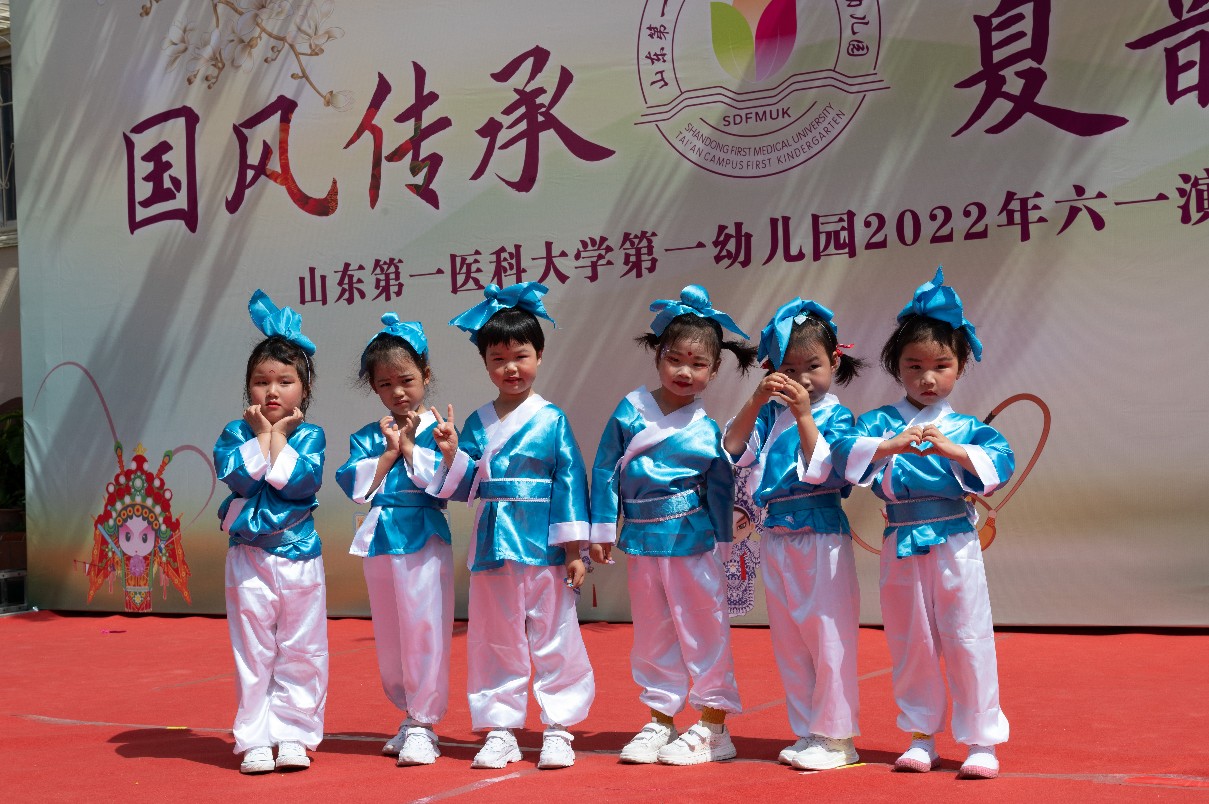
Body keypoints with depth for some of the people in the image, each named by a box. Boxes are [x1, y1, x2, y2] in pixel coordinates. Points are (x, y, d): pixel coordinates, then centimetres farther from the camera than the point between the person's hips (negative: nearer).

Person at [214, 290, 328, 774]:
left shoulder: (310, 436, 1)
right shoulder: (235, 434, 2)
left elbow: (300, 480, -16)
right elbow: (240, 476, -15)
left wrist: (278, 435, -9)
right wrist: (262, 434, -9)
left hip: (300, 556, 0)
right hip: (249, 556, 0)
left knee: (301, 653, 4)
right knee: (253, 652, 5)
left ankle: (293, 734, 14)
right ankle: (255, 739, 12)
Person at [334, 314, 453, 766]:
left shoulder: (438, 430, -3)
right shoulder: (367, 437, 9)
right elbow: (356, 486, -4)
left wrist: (410, 447, -11)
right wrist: (389, 451, -8)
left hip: (425, 539, -5)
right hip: (379, 541, 5)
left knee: (424, 631, -6)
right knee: (390, 639, 13)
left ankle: (424, 724, 2)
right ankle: (409, 716, 28)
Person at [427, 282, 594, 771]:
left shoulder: (551, 420, -3)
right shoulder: (477, 423, 8)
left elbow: (570, 481, -5)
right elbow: (464, 487, 10)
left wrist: (575, 549, -8)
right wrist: (451, 455, -10)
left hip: (542, 547, -4)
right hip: (493, 545, 4)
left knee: (554, 639, 3)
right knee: (495, 642, 11)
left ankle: (558, 729, 14)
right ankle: (499, 731, 21)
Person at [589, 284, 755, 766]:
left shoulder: (709, 427, -4)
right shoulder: (630, 409, 0)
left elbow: (721, 488, 1)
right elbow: (606, 469, 3)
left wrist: (722, 545, 1)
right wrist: (602, 530, 1)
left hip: (692, 540, -3)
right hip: (641, 540, 3)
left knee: (703, 631, 2)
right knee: (651, 635, 13)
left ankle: (712, 726, 14)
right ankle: (661, 722, 26)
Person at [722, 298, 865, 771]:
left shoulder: (835, 416, -7)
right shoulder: (770, 412, 7)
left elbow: (822, 470, -19)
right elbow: (734, 449, -4)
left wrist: (804, 416, -24)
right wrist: (756, 401, -13)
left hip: (821, 538, -6)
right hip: (777, 538, 6)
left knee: (828, 636, -1)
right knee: (787, 640, 13)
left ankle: (836, 737, 9)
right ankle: (807, 733, 26)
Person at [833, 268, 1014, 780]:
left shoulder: (965, 427, 0)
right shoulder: (880, 421, 1)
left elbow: (1001, 461, -14)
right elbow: (845, 452, -15)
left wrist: (950, 448, -27)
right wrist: (891, 444, -30)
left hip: (955, 545, -2)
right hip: (901, 547, 2)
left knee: (967, 642, 2)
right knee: (909, 645, 12)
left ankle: (981, 739, 13)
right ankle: (922, 737, 27)